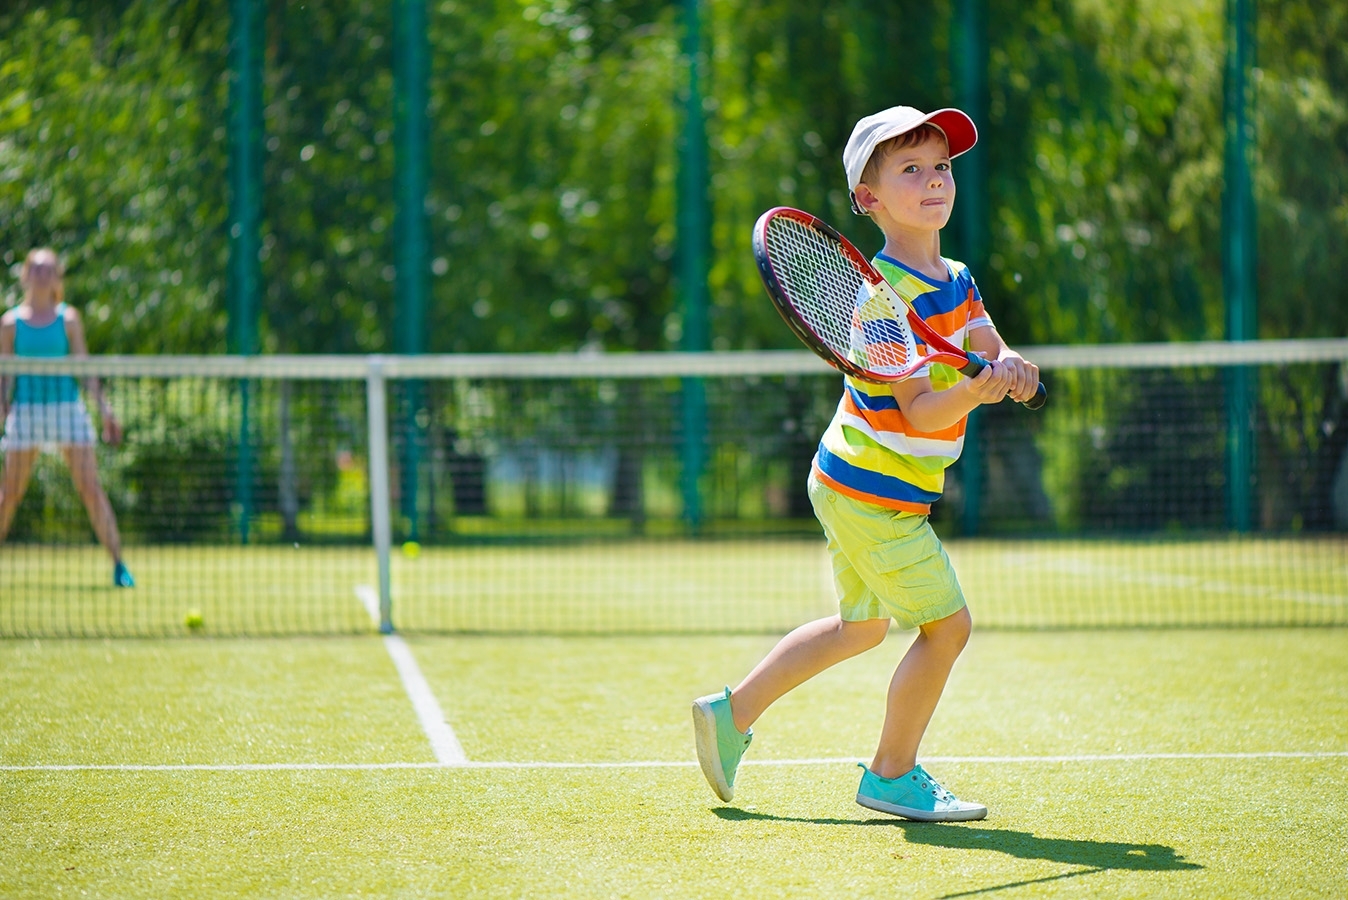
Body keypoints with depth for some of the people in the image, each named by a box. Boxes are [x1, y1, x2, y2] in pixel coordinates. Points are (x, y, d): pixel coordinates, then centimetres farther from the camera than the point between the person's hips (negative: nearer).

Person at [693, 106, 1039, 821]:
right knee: (948, 624, -4)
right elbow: (920, 412, -26)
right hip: (876, 494, -10)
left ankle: (732, 713, 31)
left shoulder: (955, 280, 7)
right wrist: (975, 389, -43)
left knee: (861, 626, 22)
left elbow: (995, 352, 0)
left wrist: (1011, 367, -23)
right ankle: (892, 776, 10)